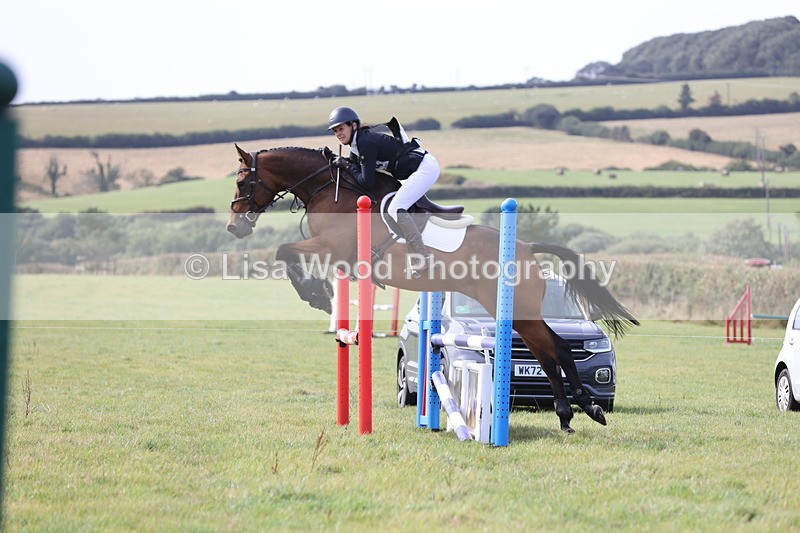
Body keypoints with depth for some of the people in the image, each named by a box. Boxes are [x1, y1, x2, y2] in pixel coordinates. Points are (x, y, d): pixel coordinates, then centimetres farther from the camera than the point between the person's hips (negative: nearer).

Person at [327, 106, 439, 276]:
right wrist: (340, 162, -2)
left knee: (395, 209, -20)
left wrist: (348, 166, -9)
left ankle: (422, 257, -24)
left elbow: (367, 183, -21)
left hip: (425, 167, -11)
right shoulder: (357, 144, 8)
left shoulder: (366, 142, -20)